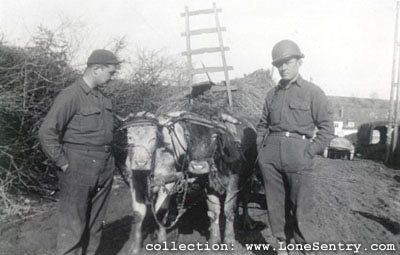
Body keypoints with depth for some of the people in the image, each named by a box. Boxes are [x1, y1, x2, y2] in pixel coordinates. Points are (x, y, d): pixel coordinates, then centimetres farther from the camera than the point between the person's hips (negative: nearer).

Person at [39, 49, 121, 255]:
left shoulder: (102, 98, 12)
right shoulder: (71, 95, -12)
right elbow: (47, 132, -16)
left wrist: (108, 160, 13)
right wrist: (63, 164, -14)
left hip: (104, 171, 8)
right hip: (78, 170, -7)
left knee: (95, 224, 15)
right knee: (73, 226, 0)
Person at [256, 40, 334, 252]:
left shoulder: (312, 92, 3)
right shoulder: (272, 94, 16)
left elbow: (327, 128, 0)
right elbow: (262, 125, 21)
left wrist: (310, 152, -9)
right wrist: (261, 147, 7)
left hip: (298, 156, -4)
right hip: (270, 155, 4)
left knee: (299, 205, 1)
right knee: (275, 203, 9)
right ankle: (283, 243, 25)